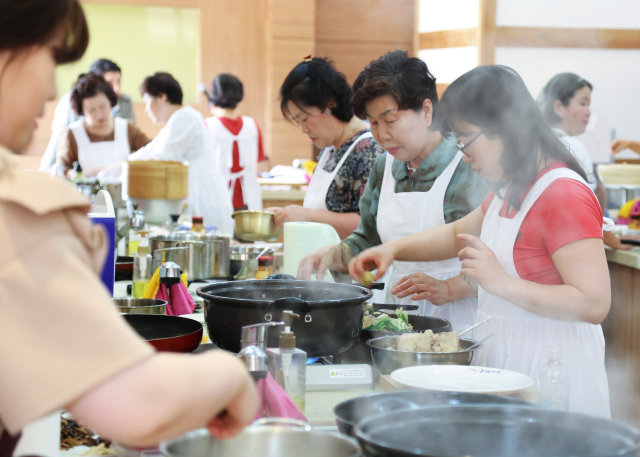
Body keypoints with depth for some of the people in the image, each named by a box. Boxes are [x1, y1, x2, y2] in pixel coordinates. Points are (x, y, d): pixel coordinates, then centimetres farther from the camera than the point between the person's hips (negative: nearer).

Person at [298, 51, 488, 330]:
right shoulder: (385, 168, 14)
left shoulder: (469, 170, -7)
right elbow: (368, 241, 23)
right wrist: (333, 255, 5)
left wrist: (447, 289, -19)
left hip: (453, 320, -5)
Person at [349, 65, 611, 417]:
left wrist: (501, 283, -27)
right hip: (506, 361, 9)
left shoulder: (564, 196, -20)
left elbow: (594, 303, -26)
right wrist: (394, 249, 14)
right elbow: (458, 233, 29)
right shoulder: (510, 191, 11)